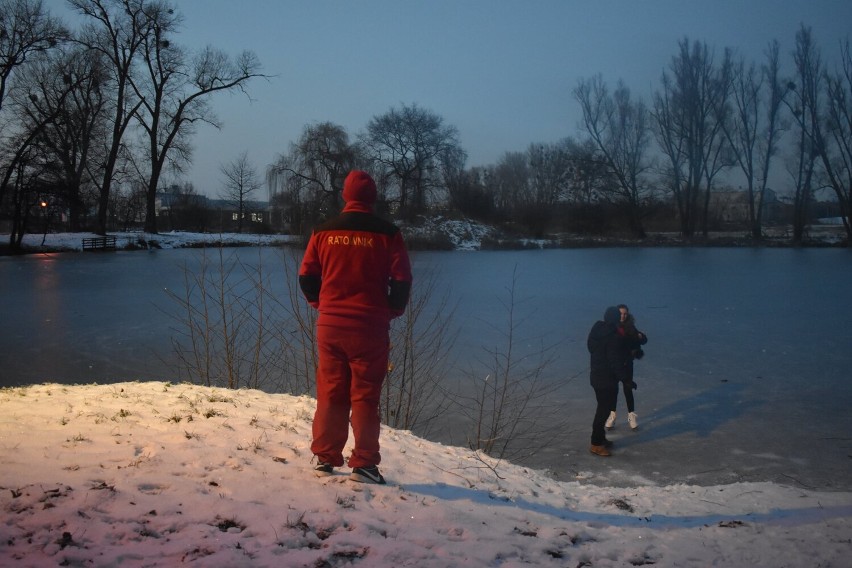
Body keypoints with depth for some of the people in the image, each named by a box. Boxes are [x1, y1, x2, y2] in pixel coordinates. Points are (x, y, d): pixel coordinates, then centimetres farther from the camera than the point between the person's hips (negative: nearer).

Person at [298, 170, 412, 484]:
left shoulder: (323, 231, 3)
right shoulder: (387, 233, -4)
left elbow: (306, 276, 7)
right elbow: (402, 280, -6)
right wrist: (392, 311, 9)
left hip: (330, 325, 2)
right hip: (370, 327, -2)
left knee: (330, 393, 12)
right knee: (365, 396, 3)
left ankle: (325, 458, 17)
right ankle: (364, 464, 5)